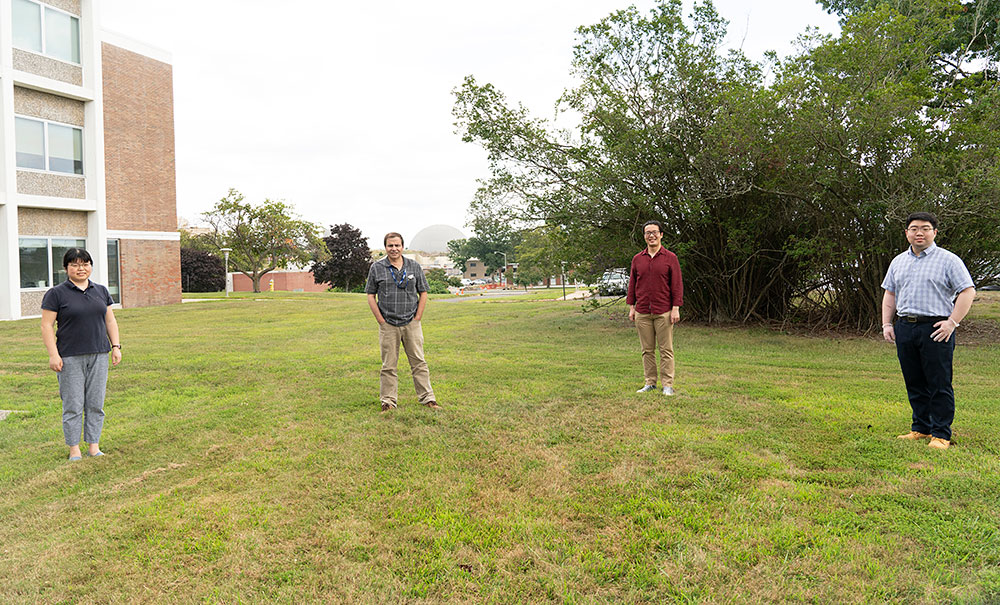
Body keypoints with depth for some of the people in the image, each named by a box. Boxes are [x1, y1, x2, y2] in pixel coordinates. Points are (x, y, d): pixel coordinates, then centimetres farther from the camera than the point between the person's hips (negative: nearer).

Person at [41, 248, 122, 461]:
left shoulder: (101, 291, 12)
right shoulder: (56, 294, -1)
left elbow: (110, 321, 15)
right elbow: (47, 326, -4)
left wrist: (116, 346, 7)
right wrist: (53, 354, -11)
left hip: (98, 356, 4)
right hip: (70, 358, -4)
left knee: (96, 404, 6)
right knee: (73, 406, 0)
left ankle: (94, 447, 15)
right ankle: (74, 451, 10)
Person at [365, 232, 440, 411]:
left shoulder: (414, 266, 6)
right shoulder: (377, 267, 2)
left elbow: (423, 293, 10)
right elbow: (371, 296, 4)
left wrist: (417, 318, 1)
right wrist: (381, 321, -3)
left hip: (411, 324, 1)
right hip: (388, 325, -1)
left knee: (419, 362, 4)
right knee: (388, 366, 5)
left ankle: (427, 398, 11)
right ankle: (388, 401, 13)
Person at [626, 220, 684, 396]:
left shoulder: (670, 258, 1)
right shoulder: (637, 259, 10)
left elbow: (677, 284, -1)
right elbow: (632, 284, 13)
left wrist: (676, 309, -8)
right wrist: (631, 307, 6)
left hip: (664, 312, -3)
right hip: (642, 313, 3)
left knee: (666, 350, 0)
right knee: (647, 350, 8)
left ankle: (668, 385, 6)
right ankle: (650, 383, 16)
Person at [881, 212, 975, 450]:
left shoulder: (948, 260, -1)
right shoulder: (898, 261, 16)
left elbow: (968, 292, -5)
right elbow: (890, 294, 19)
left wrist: (952, 322, -13)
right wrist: (886, 324, 10)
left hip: (935, 329, -5)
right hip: (904, 328, 5)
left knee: (940, 385, -2)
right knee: (914, 384, 11)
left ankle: (941, 434, 4)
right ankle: (920, 428, 21)